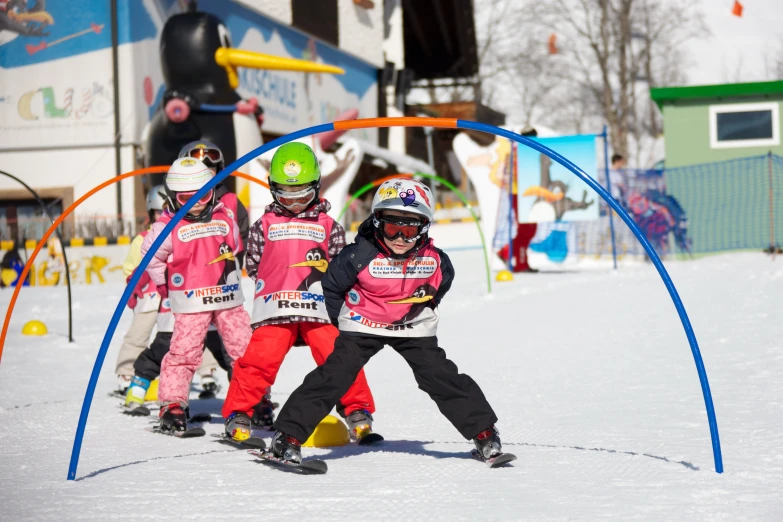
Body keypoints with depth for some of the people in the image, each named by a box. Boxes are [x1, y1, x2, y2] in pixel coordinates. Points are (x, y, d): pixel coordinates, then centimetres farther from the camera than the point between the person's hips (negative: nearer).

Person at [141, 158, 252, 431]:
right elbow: (151, 256, 3)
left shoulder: (224, 219, 7)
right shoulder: (168, 226, -7)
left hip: (228, 298, 4)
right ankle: (172, 404, 1)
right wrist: (165, 284, 7)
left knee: (246, 348, 4)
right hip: (191, 303, -4)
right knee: (183, 352, -8)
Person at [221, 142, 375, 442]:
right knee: (259, 360, -8)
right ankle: (238, 414, 6)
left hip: (320, 308, 0)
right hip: (274, 309, 0)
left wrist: (325, 268, -6)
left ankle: (358, 411, 8)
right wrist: (277, 282, 3)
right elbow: (253, 263, 13)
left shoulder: (328, 225, 12)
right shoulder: (264, 225, 12)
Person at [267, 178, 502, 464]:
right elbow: (331, 285, -7)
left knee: (443, 378, -3)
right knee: (333, 377, -13)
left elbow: (443, 281, 11)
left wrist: (426, 305, 8)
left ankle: (483, 432, 11)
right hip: (362, 327, -2)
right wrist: (345, 320, -1)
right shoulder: (360, 255, -24)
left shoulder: (434, 260, -15)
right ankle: (289, 435, -10)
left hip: (413, 329, 2)